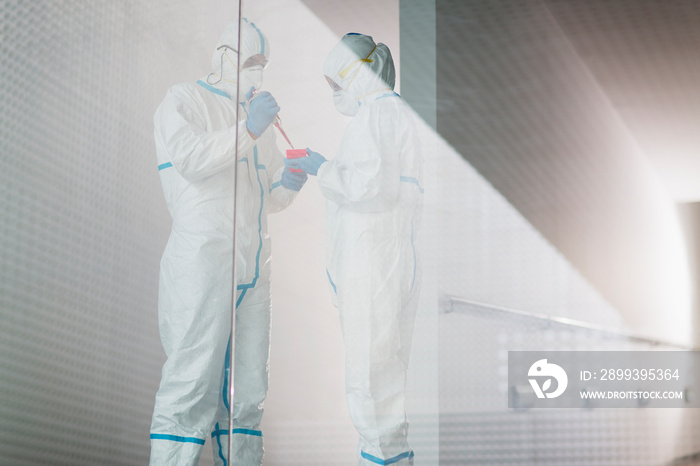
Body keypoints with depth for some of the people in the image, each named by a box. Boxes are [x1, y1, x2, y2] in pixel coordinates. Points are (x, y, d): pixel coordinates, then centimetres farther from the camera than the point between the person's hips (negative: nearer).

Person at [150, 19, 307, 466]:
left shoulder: (259, 118, 25)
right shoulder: (184, 101, 3)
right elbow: (189, 159, -16)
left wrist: (287, 185, 4)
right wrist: (247, 131, -23)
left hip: (252, 269, 8)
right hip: (202, 260, -8)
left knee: (247, 388, 6)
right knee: (193, 380, -13)